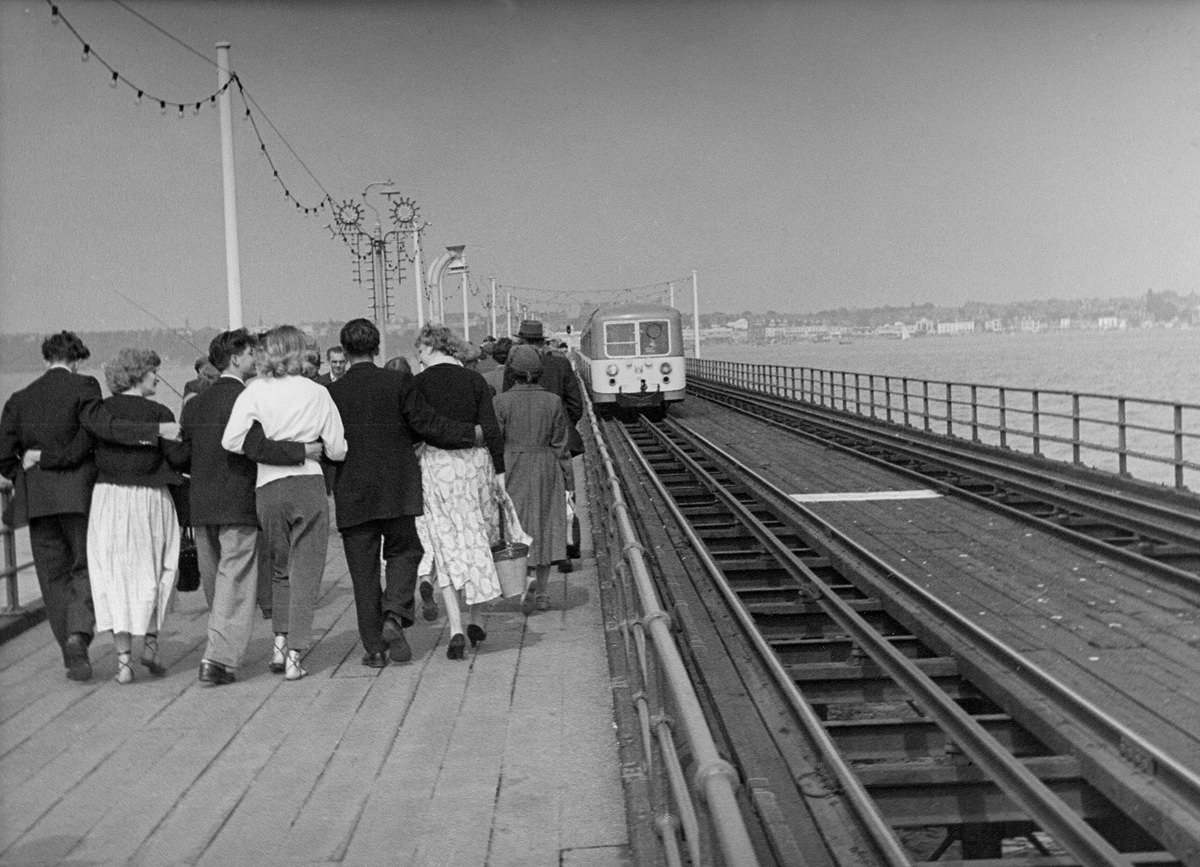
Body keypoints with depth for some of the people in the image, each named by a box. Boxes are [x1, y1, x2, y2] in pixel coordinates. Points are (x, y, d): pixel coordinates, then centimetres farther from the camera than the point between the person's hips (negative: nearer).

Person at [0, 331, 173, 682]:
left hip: (36, 498, 3)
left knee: (54, 574, 10)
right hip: (78, 492, -3)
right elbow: (105, 426, -21)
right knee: (87, 566, 6)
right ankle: (79, 633, -17)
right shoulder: (82, 387, -4)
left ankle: (72, 655, 10)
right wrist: (157, 430, -24)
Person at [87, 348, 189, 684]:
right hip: (149, 499, -2)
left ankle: (124, 659, 4)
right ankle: (151, 643, 12)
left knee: (114, 576, 5)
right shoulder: (158, 413, -6)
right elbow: (178, 456, -12)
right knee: (154, 571, 16)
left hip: (108, 498, 2)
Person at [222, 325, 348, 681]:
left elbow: (230, 441, -10)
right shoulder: (317, 393, -1)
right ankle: (295, 654, 2)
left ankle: (280, 641, 13)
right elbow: (337, 449, 2)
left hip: (268, 488, 2)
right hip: (309, 485, -1)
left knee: (280, 567, 20)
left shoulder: (255, 392, -1)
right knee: (306, 571, 4)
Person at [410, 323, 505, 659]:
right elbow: (491, 429, -1)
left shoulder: (420, 383, -4)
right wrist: (499, 470, 2)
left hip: (438, 464, -3)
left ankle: (456, 629, -8)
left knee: (447, 547, 2)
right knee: (476, 542, 16)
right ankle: (474, 621, 23)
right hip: (476, 460, 3)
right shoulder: (475, 380, 3)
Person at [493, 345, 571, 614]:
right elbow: (560, 445, -2)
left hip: (512, 470, -1)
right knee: (544, 526, 11)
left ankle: (525, 584, -14)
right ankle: (541, 592, 15)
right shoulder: (553, 402, -5)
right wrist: (566, 479, 6)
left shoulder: (502, 402, -9)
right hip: (545, 470, 1)